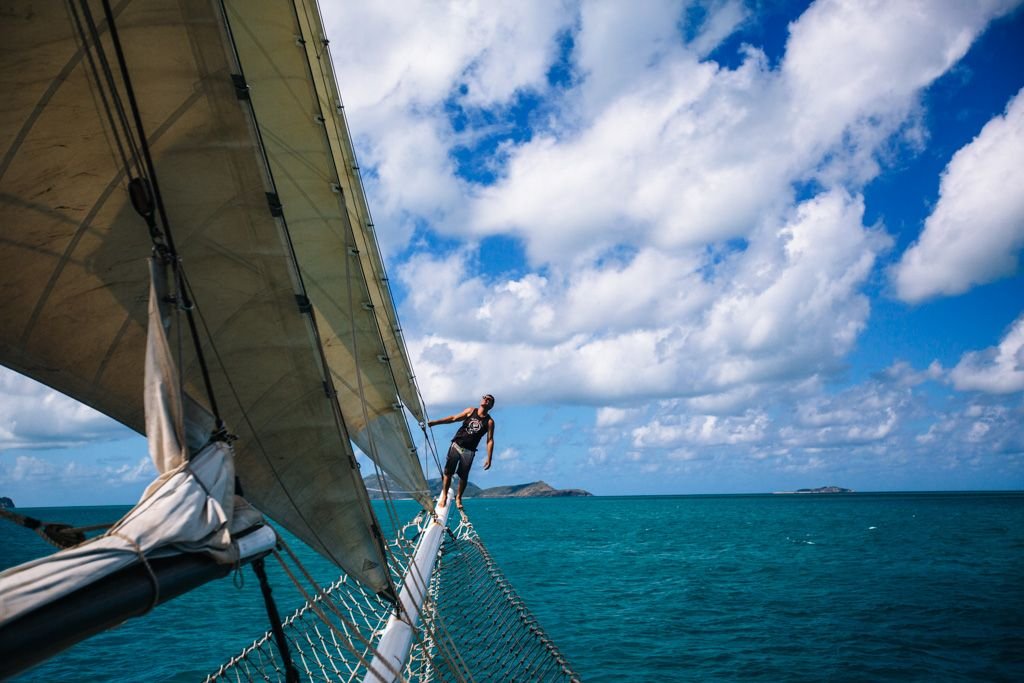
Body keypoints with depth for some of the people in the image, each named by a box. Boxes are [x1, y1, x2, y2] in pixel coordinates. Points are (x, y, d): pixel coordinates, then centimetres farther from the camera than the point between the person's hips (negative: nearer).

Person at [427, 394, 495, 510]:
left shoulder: (489, 421, -2)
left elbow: (490, 440, -6)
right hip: (456, 445, 1)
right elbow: (454, 418, 9)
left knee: (463, 476, 1)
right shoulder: (471, 411, 5)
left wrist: (489, 459, -12)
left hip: (469, 451, -1)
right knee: (448, 471, -4)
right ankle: (444, 496, 6)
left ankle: (458, 498, 19)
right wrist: (435, 422, 3)